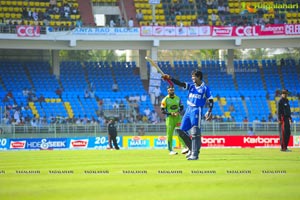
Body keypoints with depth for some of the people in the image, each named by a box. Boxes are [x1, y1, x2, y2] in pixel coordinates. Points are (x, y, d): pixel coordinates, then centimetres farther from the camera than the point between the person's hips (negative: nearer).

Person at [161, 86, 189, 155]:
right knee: (170, 134, -1)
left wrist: (178, 112, -5)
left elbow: (181, 107, 16)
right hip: (169, 118, -2)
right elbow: (162, 110, -5)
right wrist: (170, 113, -17)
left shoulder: (178, 98, 9)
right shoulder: (165, 100, -3)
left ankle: (184, 147, -20)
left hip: (177, 117, 2)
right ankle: (170, 150, 6)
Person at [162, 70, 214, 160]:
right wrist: (170, 78, -13)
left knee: (195, 133, -9)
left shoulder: (205, 88, -1)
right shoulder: (191, 86, 13)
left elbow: (211, 100, -3)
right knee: (181, 131, 5)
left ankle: (195, 154, -5)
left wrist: (209, 112, -16)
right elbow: (180, 83, 2)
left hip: (197, 110, -7)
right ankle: (192, 148, 20)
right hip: (188, 110, 7)